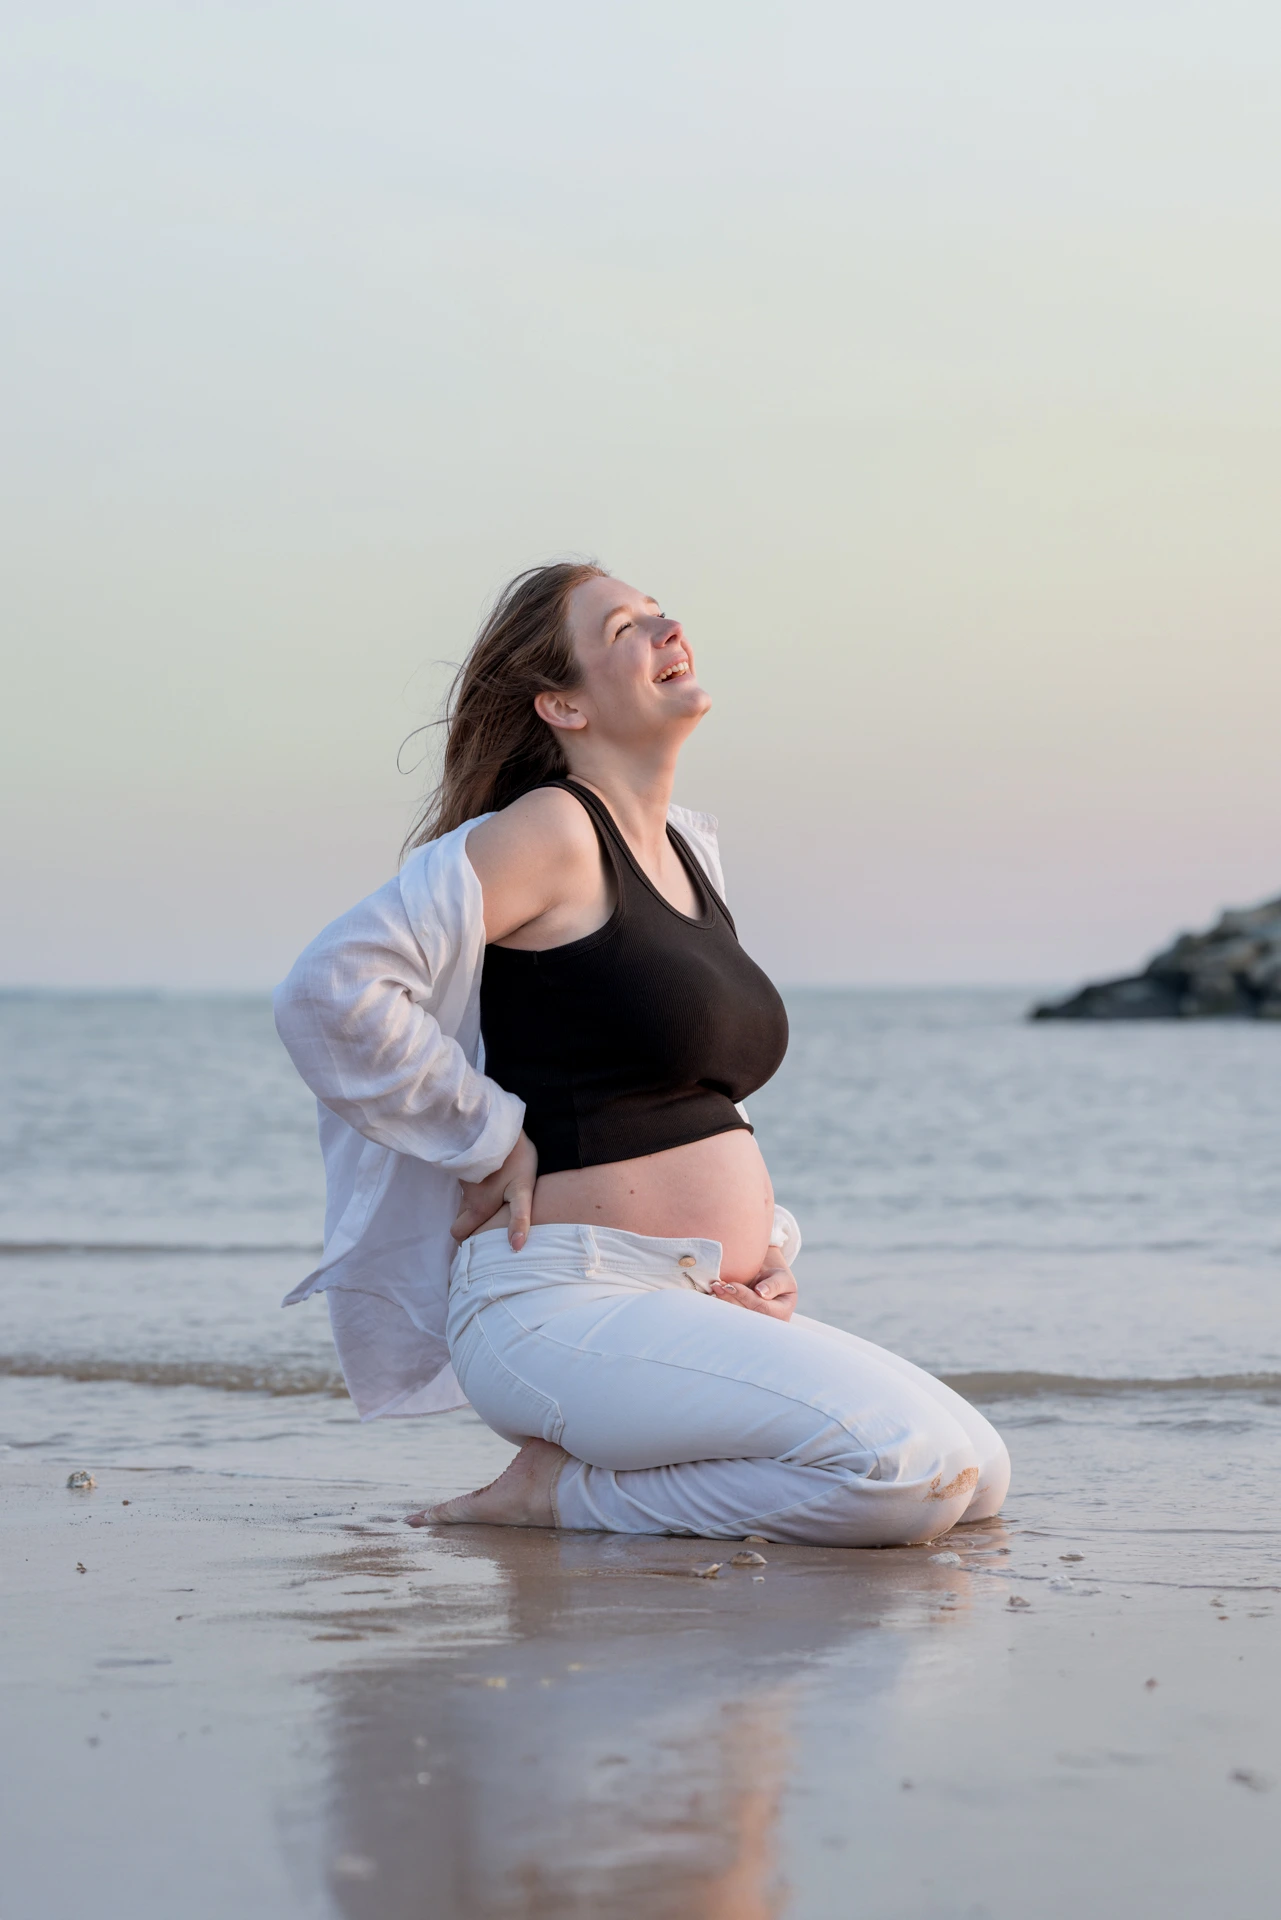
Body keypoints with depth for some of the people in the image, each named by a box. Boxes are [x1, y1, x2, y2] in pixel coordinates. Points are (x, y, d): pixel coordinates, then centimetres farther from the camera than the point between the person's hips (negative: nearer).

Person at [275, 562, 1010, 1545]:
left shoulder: (686, 849, 17)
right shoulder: (550, 832, -10)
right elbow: (332, 990, -20)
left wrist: (766, 1248, 11)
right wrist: (493, 1139, -12)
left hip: (699, 1307, 9)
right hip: (564, 1305, -9)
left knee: (977, 1476, 5)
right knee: (909, 1466, -23)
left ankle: (576, 1481, 9)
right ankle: (564, 1491, -7)